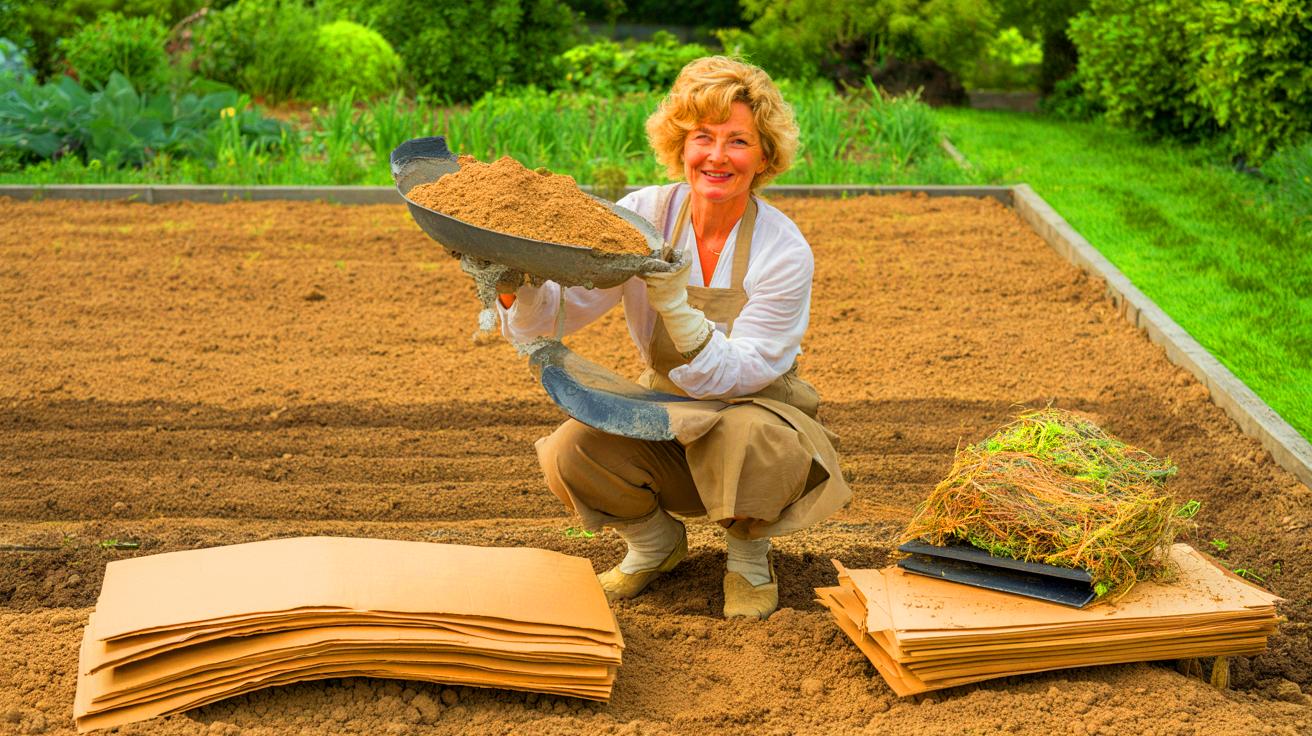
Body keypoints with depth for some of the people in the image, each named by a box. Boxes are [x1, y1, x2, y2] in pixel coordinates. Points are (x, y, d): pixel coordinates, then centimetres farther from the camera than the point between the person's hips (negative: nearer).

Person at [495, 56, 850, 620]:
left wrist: (673, 303, -42)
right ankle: (655, 542, 8)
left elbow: (736, 376, -27)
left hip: (756, 411, -2)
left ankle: (749, 556, -3)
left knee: (743, 434, -37)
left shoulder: (785, 252, -19)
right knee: (572, 452, -25)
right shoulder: (644, 215, -11)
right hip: (665, 420, 3)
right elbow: (550, 315, -19)